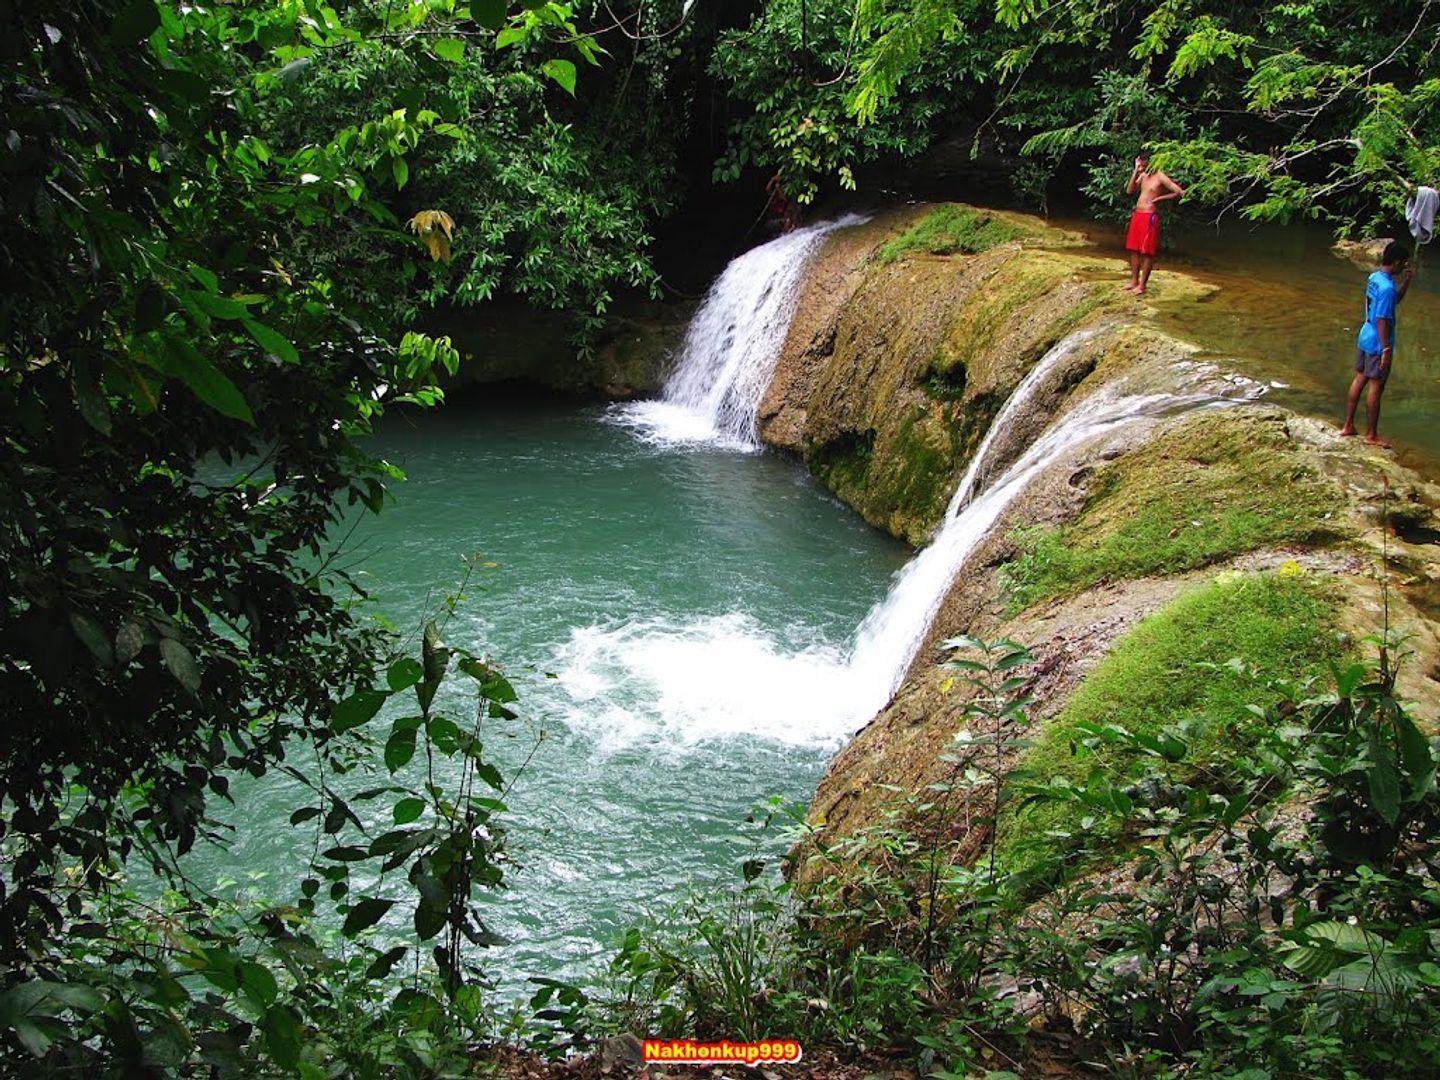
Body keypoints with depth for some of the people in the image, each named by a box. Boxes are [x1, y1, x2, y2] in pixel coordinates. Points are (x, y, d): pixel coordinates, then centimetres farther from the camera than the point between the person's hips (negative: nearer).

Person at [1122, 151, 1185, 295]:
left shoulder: (1160, 177, -10)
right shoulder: (1143, 175, 12)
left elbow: (1179, 192, -15)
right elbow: (1130, 191, 6)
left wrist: (1159, 198, -16)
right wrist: (1136, 171, 1)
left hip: (1150, 217, -8)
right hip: (1137, 215, 8)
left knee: (1147, 252, -3)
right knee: (1134, 250, 12)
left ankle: (1142, 285, 1)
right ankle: (1134, 281, 22)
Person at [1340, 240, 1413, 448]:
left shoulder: (1373, 277, 4)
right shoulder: (1387, 287, -24)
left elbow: (1396, 299, 20)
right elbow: (1382, 320, -24)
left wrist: (1407, 279, 7)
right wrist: (1386, 349, -21)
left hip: (1364, 337, 9)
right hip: (1378, 344, -9)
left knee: (1360, 379, 17)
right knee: (1376, 386, 2)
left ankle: (1348, 425, 24)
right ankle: (1371, 435, 11)